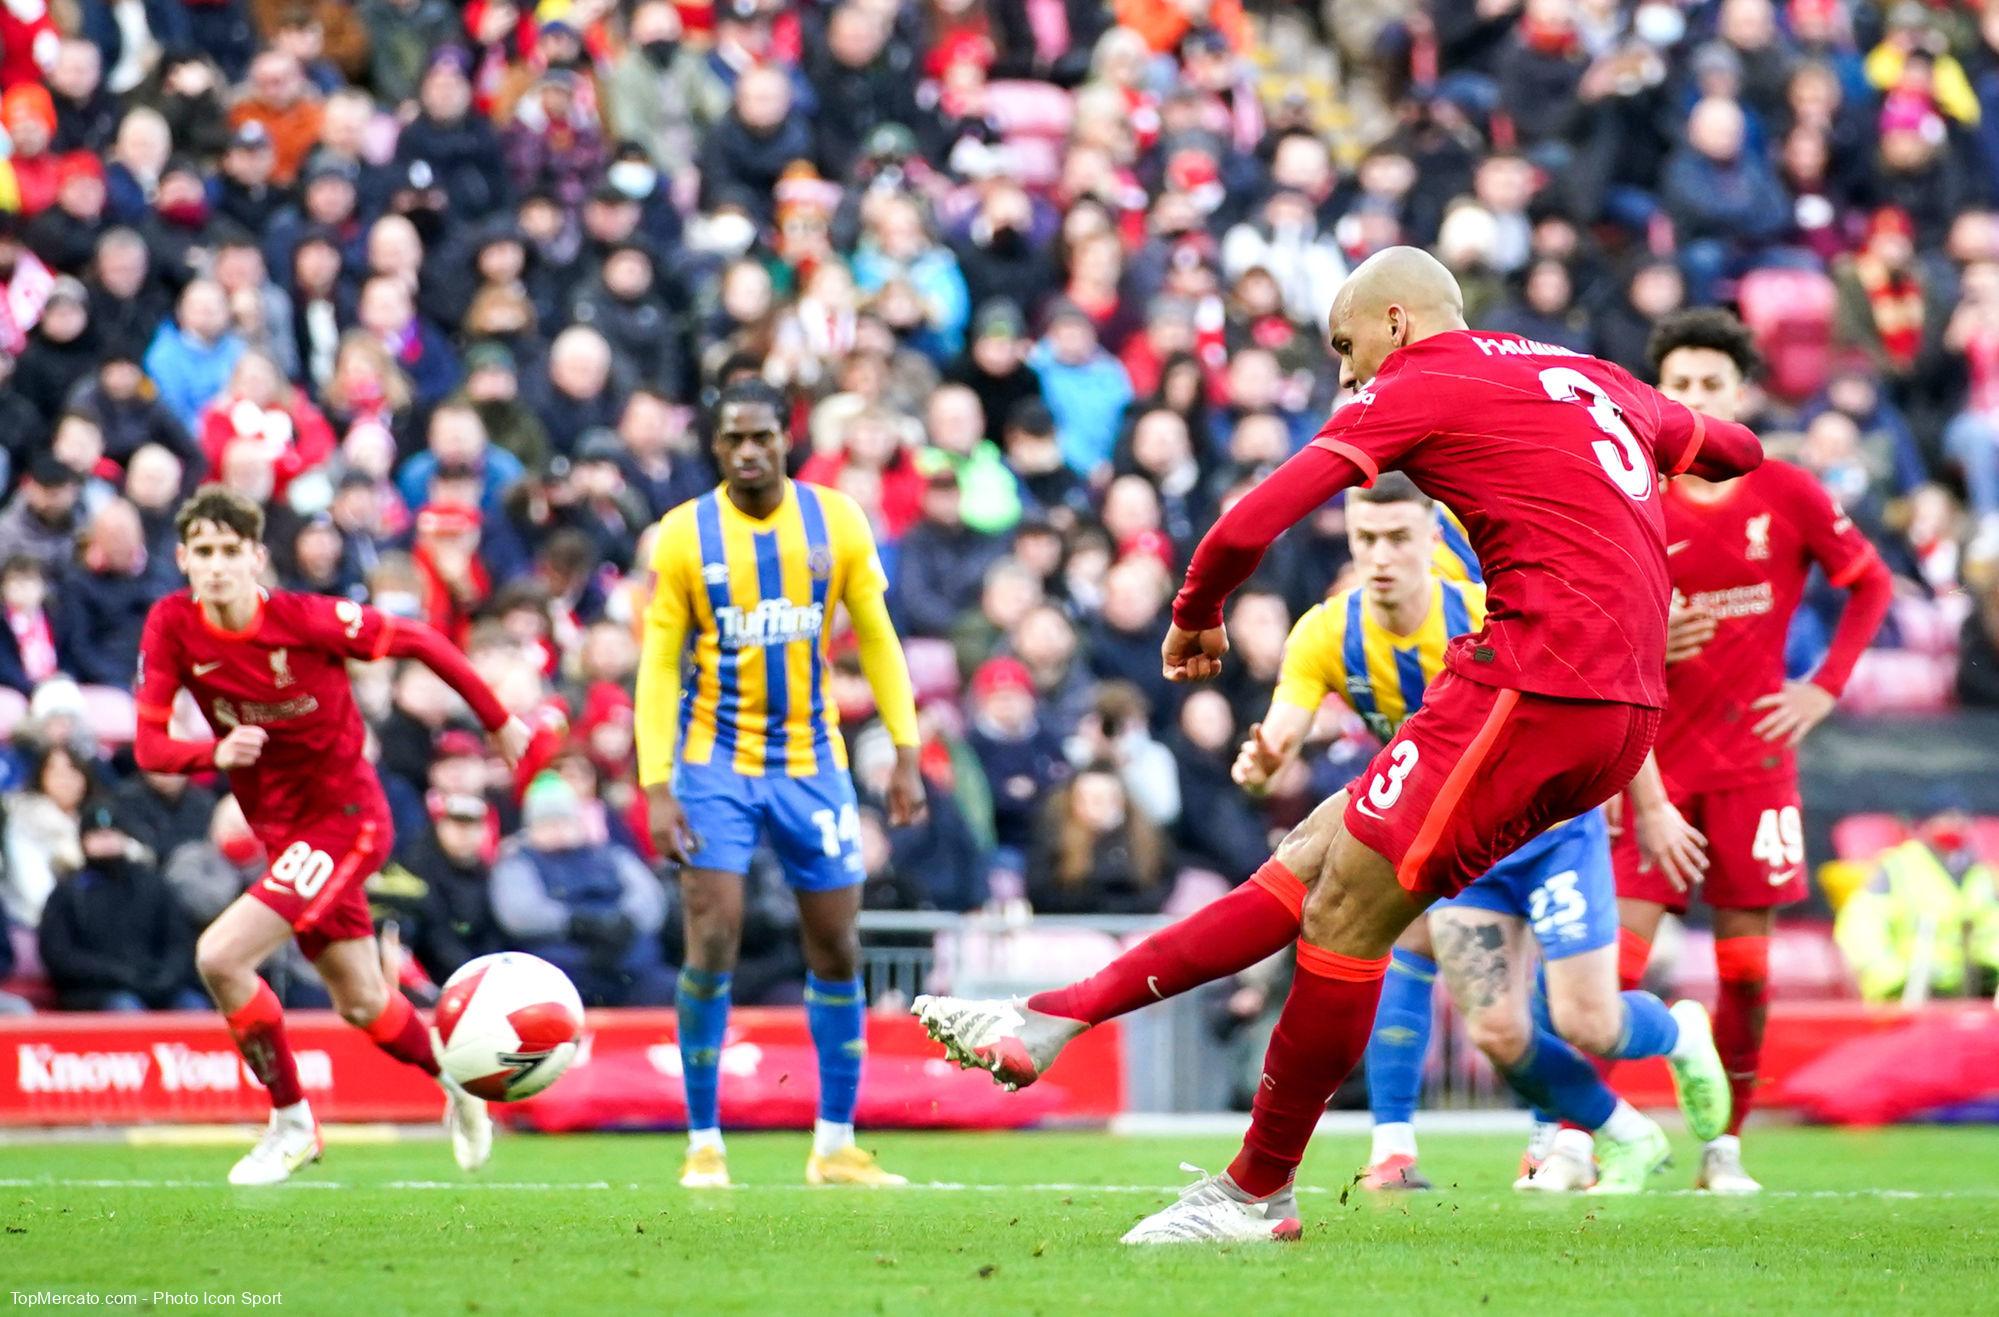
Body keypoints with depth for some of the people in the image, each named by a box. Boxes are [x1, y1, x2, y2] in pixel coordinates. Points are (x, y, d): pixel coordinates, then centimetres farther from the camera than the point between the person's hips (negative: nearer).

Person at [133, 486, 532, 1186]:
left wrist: (500, 723, -1)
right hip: (280, 831, 6)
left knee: (219, 956, -20)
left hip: (345, 817, -6)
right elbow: (149, 746, -9)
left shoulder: (306, 619, -22)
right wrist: (215, 753, -31)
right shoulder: (171, 626, -9)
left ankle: (290, 1121, -2)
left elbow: (419, 642, -10)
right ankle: (456, 1083, 46)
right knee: (361, 1004, 17)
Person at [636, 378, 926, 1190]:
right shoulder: (684, 535, -6)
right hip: (716, 762, -2)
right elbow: (658, 664, -5)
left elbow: (876, 638, 6)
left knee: (837, 949, 5)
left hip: (812, 762, 2)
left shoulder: (836, 522, -1)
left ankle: (836, 1146, 16)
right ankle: (704, 1144, -3)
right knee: (712, 943, -12)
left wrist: (905, 754, 0)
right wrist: (657, 788, -12)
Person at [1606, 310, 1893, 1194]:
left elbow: (1871, 584, 12)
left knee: (1746, 968, 1)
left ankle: (1724, 1146, 12)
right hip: (1658, 762, -1)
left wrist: (1825, 689, 1)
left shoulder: (1786, 495, 0)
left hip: (1754, 755, 1)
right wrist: (1645, 798, -13)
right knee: (1617, 957, -11)